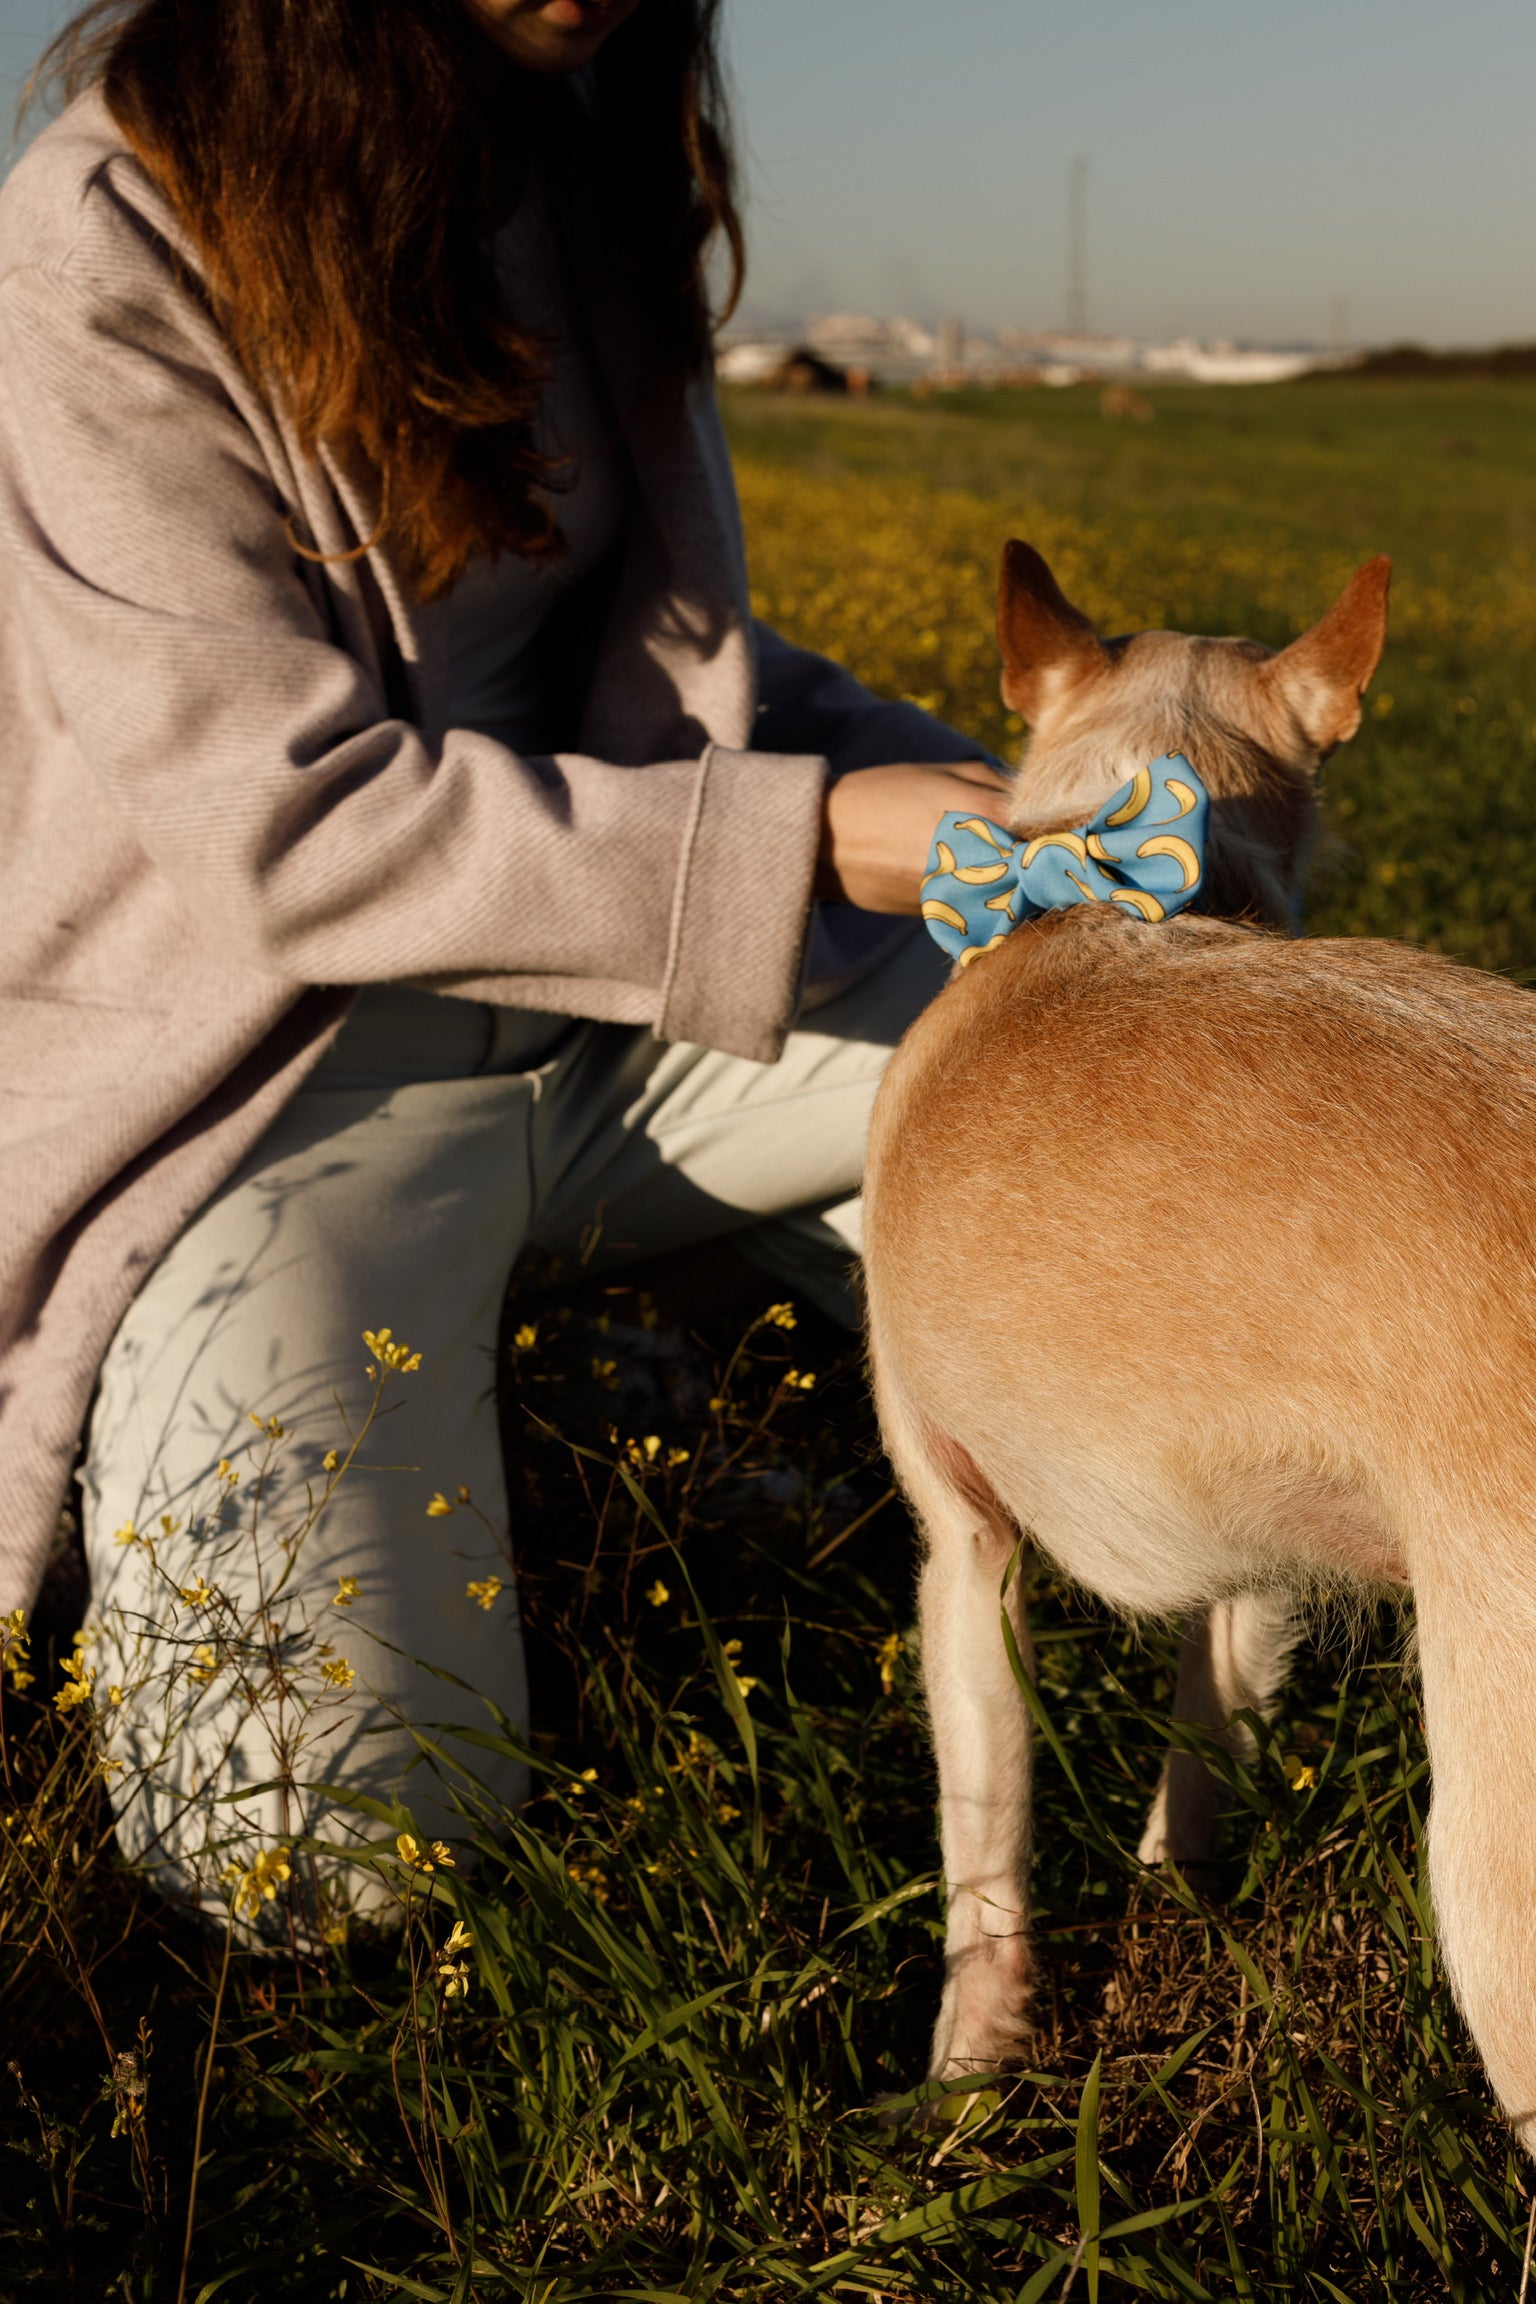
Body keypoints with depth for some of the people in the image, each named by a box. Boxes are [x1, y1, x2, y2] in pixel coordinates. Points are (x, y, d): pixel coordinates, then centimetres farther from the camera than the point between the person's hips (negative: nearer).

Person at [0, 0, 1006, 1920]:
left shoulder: (577, 169, 3)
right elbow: (294, 828, -23)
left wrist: (968, 803, -2)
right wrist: (808, 842, -27)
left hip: (606, 998, 6)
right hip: (259, 1077, -6)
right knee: (329, 1840, -20)